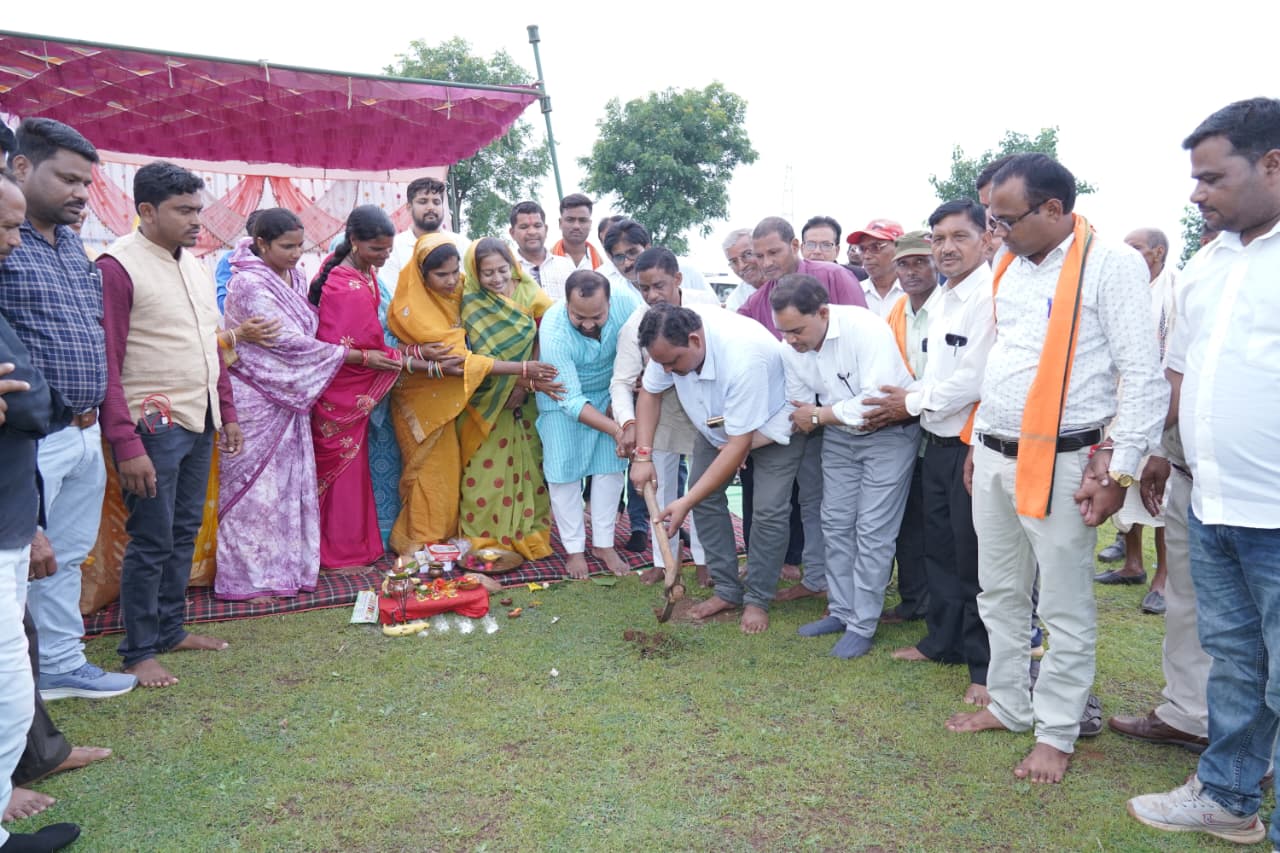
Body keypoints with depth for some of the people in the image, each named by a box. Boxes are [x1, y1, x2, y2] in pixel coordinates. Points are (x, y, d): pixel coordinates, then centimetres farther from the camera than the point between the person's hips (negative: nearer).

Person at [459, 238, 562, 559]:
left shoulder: (530, 294, -1)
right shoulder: (473, 305, -7)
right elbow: (483, 361, -14)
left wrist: (526, 384, -16)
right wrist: (525, 374, -27)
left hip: (526, 403, 2)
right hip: (487, 404, -2)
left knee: (527, 468, 5)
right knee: (488, 470, 0)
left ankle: (527, 536, 17)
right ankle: (485, 539, 13)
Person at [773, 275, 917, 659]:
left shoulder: (866, 329, -29)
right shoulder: (791, 349, -9)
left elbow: (876, 401, -34)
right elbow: (798, 415, -1)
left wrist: (818, 415, -22)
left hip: (889, 433, -6)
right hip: (839, 436, 6)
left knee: (872, 531, -6)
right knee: (836, 523, 8)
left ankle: (862, 626, 4)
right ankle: (841, 611, 22)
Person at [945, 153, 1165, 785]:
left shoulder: (1110, 263, -11)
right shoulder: (1011, 268, 12)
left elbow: (1144, 376, -13)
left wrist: (1119, 473, -15)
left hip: (1059, 463, -7)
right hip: (994, 456, 8)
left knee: (1066, 609, 4)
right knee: (999, 594, 16)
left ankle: (1056, 733, 18)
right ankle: (1009, 704, 32)